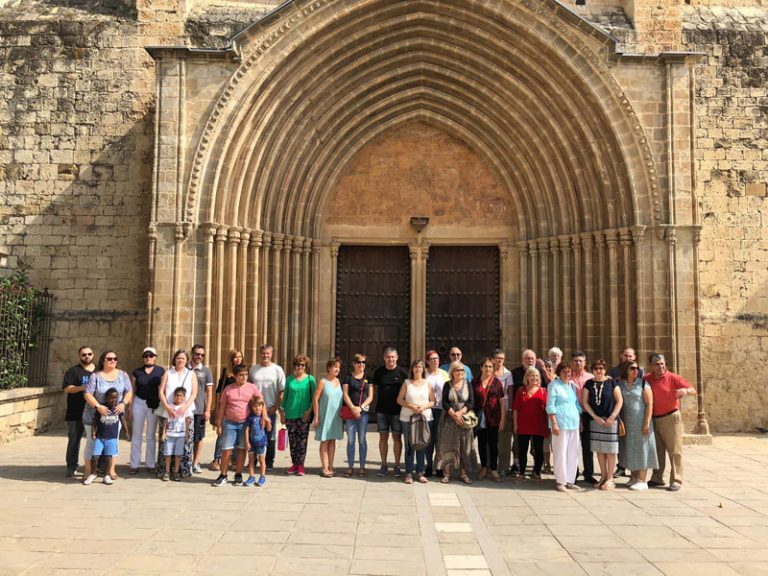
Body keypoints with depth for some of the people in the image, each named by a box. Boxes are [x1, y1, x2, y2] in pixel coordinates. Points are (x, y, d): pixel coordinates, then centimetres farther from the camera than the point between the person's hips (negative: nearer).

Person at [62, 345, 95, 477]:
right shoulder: (73, 371, 1)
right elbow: (66, 388, -9)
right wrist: (82, 387, -21)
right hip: (76, 413, -4)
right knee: (74, 440, -1)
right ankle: (72, 468, 6)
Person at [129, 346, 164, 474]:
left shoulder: (161, 371, 3)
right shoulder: (136, 372, 5)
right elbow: (132, 391, 6)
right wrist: (130, 409, 3)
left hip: (154, 405, -1)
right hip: (139, 403, 1)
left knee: (151, 435, 8)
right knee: (136, 435, 4)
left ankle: (150, 464, 14)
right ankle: (134, 465, 10)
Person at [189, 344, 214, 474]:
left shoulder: (206, 371, 4)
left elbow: (209, 392, 3)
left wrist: (208, 410, -4)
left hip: (200, 409, 0)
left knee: (199, 437, 5)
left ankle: (196, 463, 14)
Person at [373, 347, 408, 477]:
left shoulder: (402, 372, -1)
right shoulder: (379, 372, 5)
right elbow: (376, 389, 13)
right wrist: (379, 402, 6)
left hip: (397, 410, -2)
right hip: (382, 409, 2)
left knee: (397, 437, 2)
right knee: (383, 437, 5)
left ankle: (397, 465, 10)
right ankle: (383, 464, 15)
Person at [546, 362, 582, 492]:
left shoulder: (572, 385, 16)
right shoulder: (554, 385, -4)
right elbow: (550, 406, -9)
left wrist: (580, 420, 16)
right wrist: (554, 423, -16)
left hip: (574, 423, 7)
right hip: (561, 424, -7)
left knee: (573, 453, 8)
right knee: (561, 453, -3)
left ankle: (569, 480, 16)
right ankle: (560, 481, 4)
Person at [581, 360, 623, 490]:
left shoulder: (611, 382, -1)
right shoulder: (589, 384, 6)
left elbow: (619, 401, -1)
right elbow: (585, 402, 5)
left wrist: (612, 417, -10)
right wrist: (595, 417, -4)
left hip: (610, 420, -2)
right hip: (595, 420, 2)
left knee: (610, 450, -2)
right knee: (599, 449, 5)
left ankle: (610, 479, 4)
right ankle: (603, 476, 16)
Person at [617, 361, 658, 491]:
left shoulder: (643, 384, -4)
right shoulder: (620, 384, 6)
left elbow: (649, 404, -8)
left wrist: (647, 423, -14)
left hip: (640, 422, -4)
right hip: (626, 422, 4)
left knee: (641, 448, -1)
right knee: (629, 449, 9)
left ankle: (642, 480, 4)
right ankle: (633, 477, 21)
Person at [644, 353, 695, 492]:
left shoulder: (673, 378, -7)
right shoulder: (647, 379, 1)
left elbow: (693, 391, -11)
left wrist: (686, 391, -31)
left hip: (671, 418, -4)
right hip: (654, 419, 4)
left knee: (675, 451, -1)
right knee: (657, 450, 13)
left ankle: (676, 481, 4)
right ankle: (657, 478, 23)